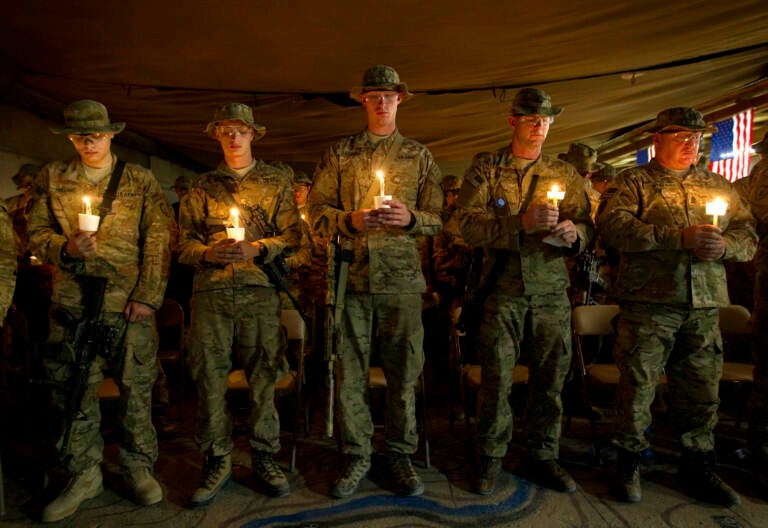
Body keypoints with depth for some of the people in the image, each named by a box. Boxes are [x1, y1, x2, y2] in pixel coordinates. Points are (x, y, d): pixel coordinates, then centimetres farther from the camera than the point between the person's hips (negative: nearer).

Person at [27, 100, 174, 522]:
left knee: (136, 387, 4)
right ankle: (84, 475, 25)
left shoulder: (141, 181, 4)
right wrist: (66, 249, -11)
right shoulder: (52, 179, 12)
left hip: (130, 300, -2)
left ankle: (138, 467, 22)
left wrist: (148, 296, -10)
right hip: (72, 301, 3)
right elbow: (37, 234, 12)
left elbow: (159, 241, -3)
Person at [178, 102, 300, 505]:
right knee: (209, 374, 2)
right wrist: (208, 253, -7)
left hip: (260, 289, -1)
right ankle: (217, 459, 17)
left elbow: (292, 234, 4)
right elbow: (185, 241, 13)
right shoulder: (202, 187, 18)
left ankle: (264, 456, 17)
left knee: (263, 374, 1)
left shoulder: (276, 180, 12)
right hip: (211, 290, 2)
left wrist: (257, 249, -11)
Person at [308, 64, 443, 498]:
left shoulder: (419, 155, 14)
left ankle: (401, 454, 23)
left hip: (402, 276, 0)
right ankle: (357, 457, 21)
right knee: (350, 371, 4)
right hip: (352, 275, 0)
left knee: (403, 371, 5)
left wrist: (410, 217, -11)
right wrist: (350, 221, -11)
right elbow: (317, 211, 7)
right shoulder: (339, 154, 13)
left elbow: (438, 217, 9)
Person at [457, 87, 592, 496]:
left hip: (551, 291, 3)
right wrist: (522, 222, -19)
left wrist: (573, 232, -15)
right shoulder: (485, 169, 5)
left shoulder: (565, 174, 14)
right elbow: (469, 226, -7)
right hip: (503, 289, -3)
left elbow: (587, 226, 9)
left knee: (550, 377, 8)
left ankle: (542, 457, 26)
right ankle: (490, 458, 18)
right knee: (496, 377, 0)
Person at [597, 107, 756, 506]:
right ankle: (629, 465, 20)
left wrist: (724, 245, -9)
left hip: (704, 307, 4)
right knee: (637, 387, 2)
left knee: (701, 392, 11)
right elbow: (612, 226, -14)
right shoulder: (635, 181, 4)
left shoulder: (717, 184, 19)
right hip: (648, 303, -4)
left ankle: (698, 470, 29)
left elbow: (748, 235, 15)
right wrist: (679, 237, -18)